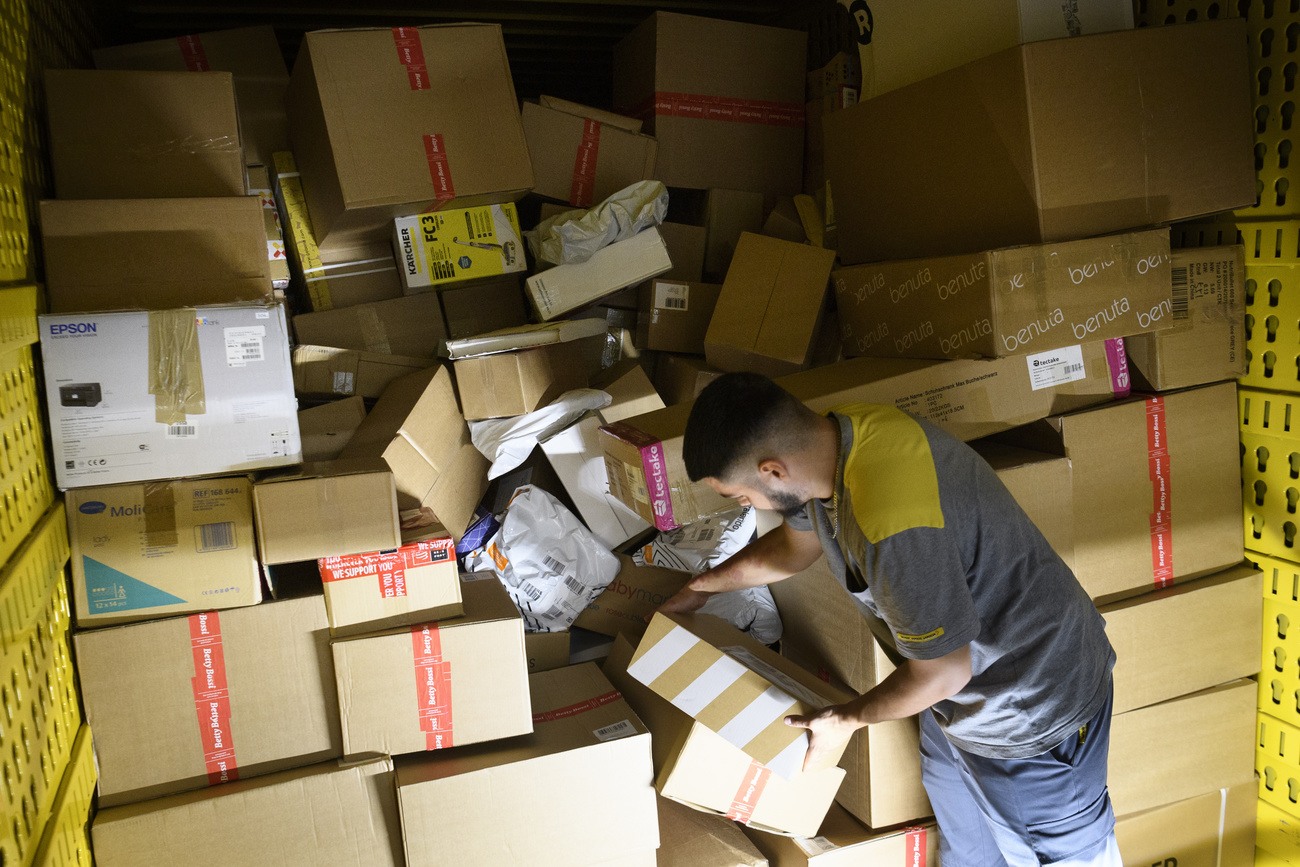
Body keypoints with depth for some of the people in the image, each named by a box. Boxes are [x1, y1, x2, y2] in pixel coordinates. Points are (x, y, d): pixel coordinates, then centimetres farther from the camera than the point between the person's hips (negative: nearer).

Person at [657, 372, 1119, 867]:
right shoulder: (836, 435, -13)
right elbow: (792, 546, 8)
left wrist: (848, 720, -11)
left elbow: (942, 670, -29)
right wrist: (699, 589, 19)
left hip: (1031, 705, -8)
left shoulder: (895, 528, -43)